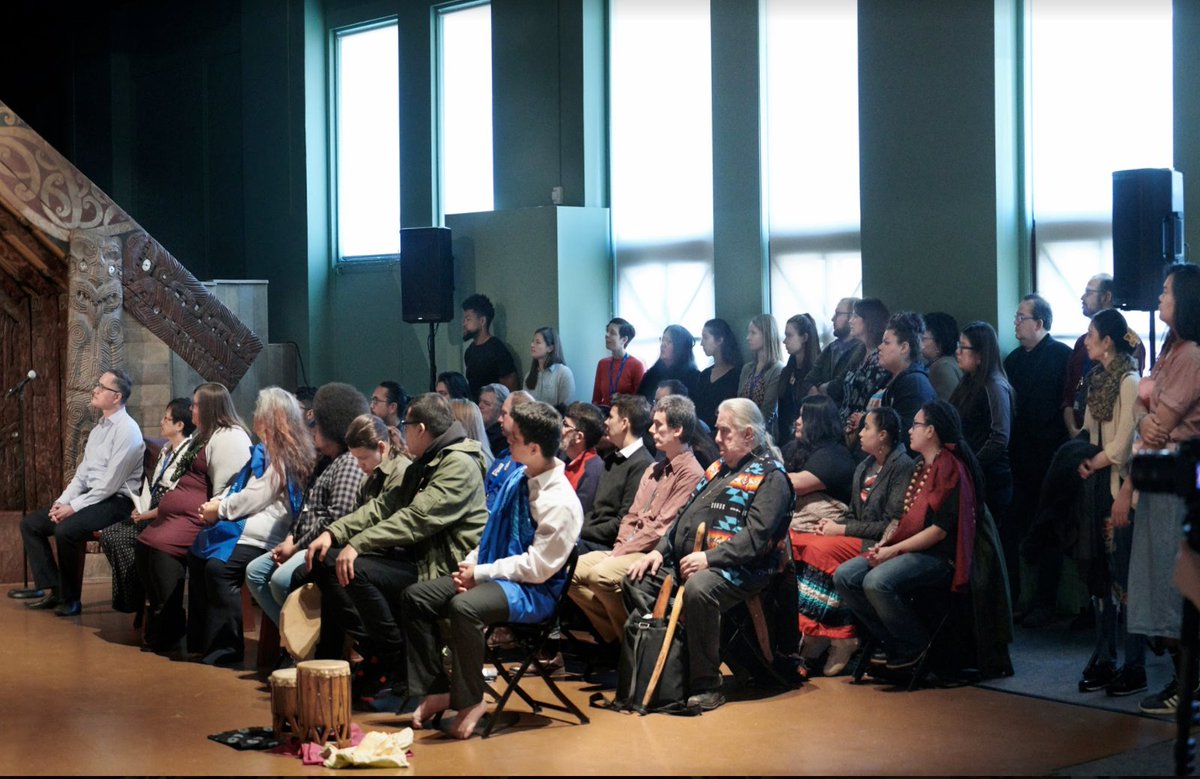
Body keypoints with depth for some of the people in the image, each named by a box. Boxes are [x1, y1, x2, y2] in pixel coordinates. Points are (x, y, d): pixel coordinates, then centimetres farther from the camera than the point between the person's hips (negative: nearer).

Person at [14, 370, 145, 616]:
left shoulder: (127, 430, -15)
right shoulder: (98, 429, 14)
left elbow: (110, 484, -19)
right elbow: (82, 474, 15)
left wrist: (74, 507, -17)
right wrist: (62, 501, -1)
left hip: (115, 502, -10)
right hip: (91, 497, 10)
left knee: (66, 530, -32)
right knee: (30, 523, 3)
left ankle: (70, 598, -15)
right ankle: (49, 588, -4)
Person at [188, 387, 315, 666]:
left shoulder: (283, 454, -11)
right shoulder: (265, 450, 20)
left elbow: (254, 498, -16)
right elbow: (239, 485, 21)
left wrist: (220, 510, -5)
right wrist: (216, 503, 4)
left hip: (264, 533, -11)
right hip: (247, 525, 11)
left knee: (219, 566, -26)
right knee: (197, 554, 2)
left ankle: (225, 648, -16)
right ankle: (201, 640, 7)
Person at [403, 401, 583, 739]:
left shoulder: (561, 502, -21)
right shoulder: (519, 479, 5)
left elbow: (537, 568, -21)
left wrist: (480, 573, -17)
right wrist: (470, 564, -1)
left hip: (533, 591, -9)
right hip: (493, 574, 9)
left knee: (464, 606, -35)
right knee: (416, 596, -1)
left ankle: (470, 701, -17)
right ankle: (437, 691, 3)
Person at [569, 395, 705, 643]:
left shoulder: (691, 474, -10)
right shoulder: (654, 470, 20)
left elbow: (662, 527, -16)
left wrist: (621, 553, -14)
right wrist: (619, 548, 0)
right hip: (628, 550, 9)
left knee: (603, 574, -31)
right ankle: (612, 634, 0)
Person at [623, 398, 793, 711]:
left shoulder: (770, 476, -4)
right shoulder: (718, 468, 24)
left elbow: (756, 536, -17)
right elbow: (684, 515, 26)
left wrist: (709, 558, -25)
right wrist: (661, 550, 10)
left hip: (734, 568, -9)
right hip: (683, 562, 9)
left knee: (698, 590, -37)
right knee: (635, 582, -5)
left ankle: (707, 685, -26)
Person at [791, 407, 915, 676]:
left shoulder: (903, 468, -9)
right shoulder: (864, 468, 18)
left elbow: (894, 525, -15)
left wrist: (843, 529, -14)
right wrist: (834, 522, 0)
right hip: (859, 540, 8)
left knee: (823, 549, -31)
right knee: (794, 541, -13)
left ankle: (840, 635, -23)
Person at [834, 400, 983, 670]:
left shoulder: (950, 468, -11)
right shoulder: (923, 467, 20)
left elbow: (940, 529, -18)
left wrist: (894, 550, -17)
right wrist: (883, 544, 4)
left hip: (938, 556, -10)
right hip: (908, 549, 10)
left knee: (878, 581, -33)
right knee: (844, 576, -8)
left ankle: (917, 649, -11)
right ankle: (892, 645, -1)